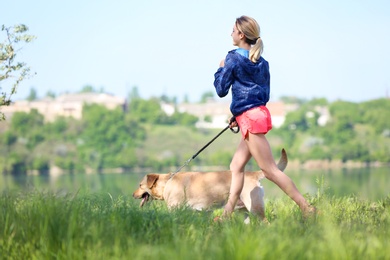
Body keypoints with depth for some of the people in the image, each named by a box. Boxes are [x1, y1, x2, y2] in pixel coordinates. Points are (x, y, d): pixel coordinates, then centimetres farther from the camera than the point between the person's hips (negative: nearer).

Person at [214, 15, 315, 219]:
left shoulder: (234, 58, -9)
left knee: (270, 170, -8)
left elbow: (221, 90, -8)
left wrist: (220, 69, 10)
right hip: (259, 112, 9)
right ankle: (227, 214, 11)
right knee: (236, 166, 12)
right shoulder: (261, 62, 13)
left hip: (250, 118, -9)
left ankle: (306, 208, -11)